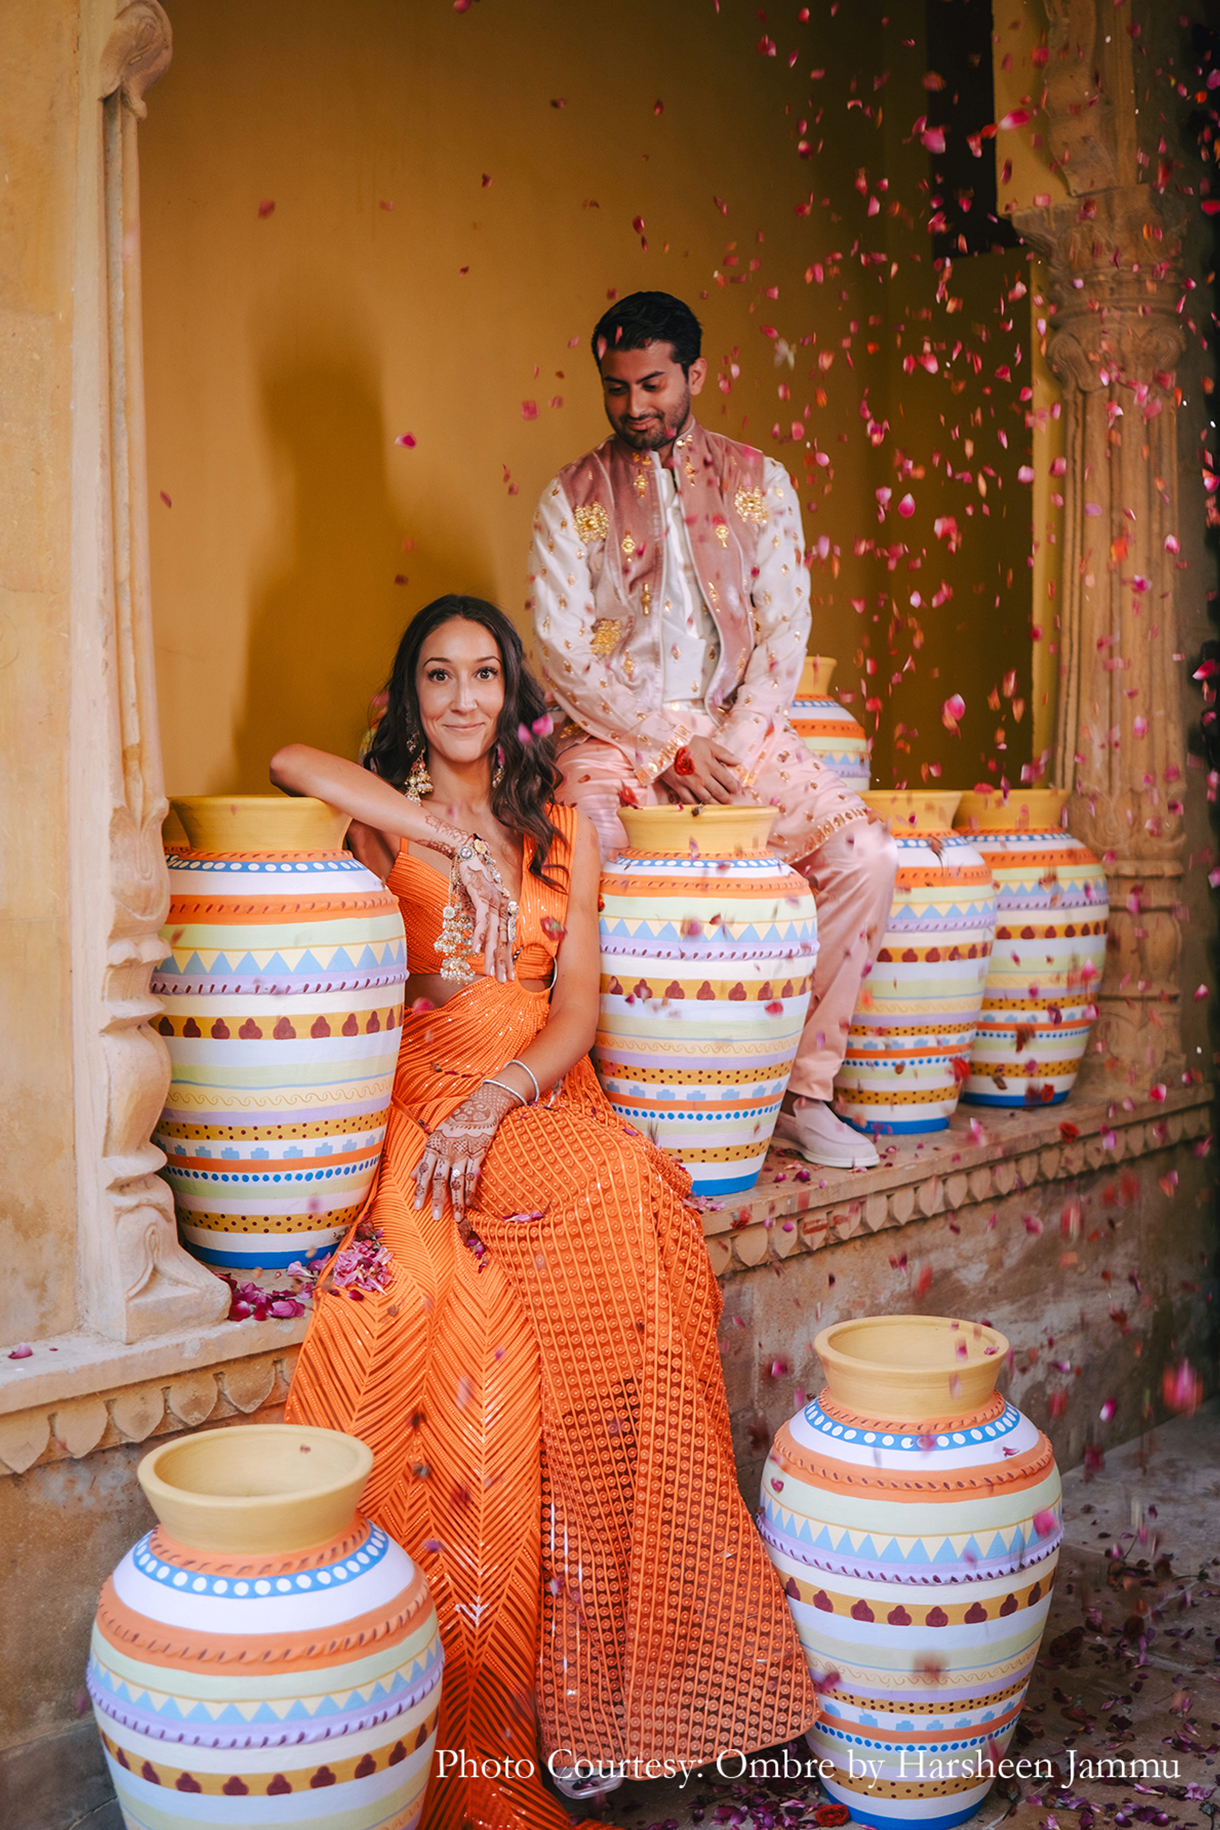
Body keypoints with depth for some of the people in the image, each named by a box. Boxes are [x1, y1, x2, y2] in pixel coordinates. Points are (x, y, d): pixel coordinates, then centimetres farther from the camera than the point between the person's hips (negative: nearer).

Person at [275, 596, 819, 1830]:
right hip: (424, 1108, -2)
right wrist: (449, 837, -10)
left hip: (544, 1104, 2)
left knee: (628, 1202, -31)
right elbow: (291, 762, -11)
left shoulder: (563, 835, 17)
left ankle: (607, 1668, -22)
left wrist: (496, 1099, -13)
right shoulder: (379, 825, 12)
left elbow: (577, 1007, 7)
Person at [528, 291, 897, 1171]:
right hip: (614, 737, -2)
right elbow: (563, 648, -4)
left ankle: (805, 1090, -7)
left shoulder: (758, 481, 10)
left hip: (740, 734, 2)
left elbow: (784, 628, 4)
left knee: (865, 852, -19)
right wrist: (672, 737, -13)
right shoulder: (573, 497, 5)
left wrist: (733, 746, -11)